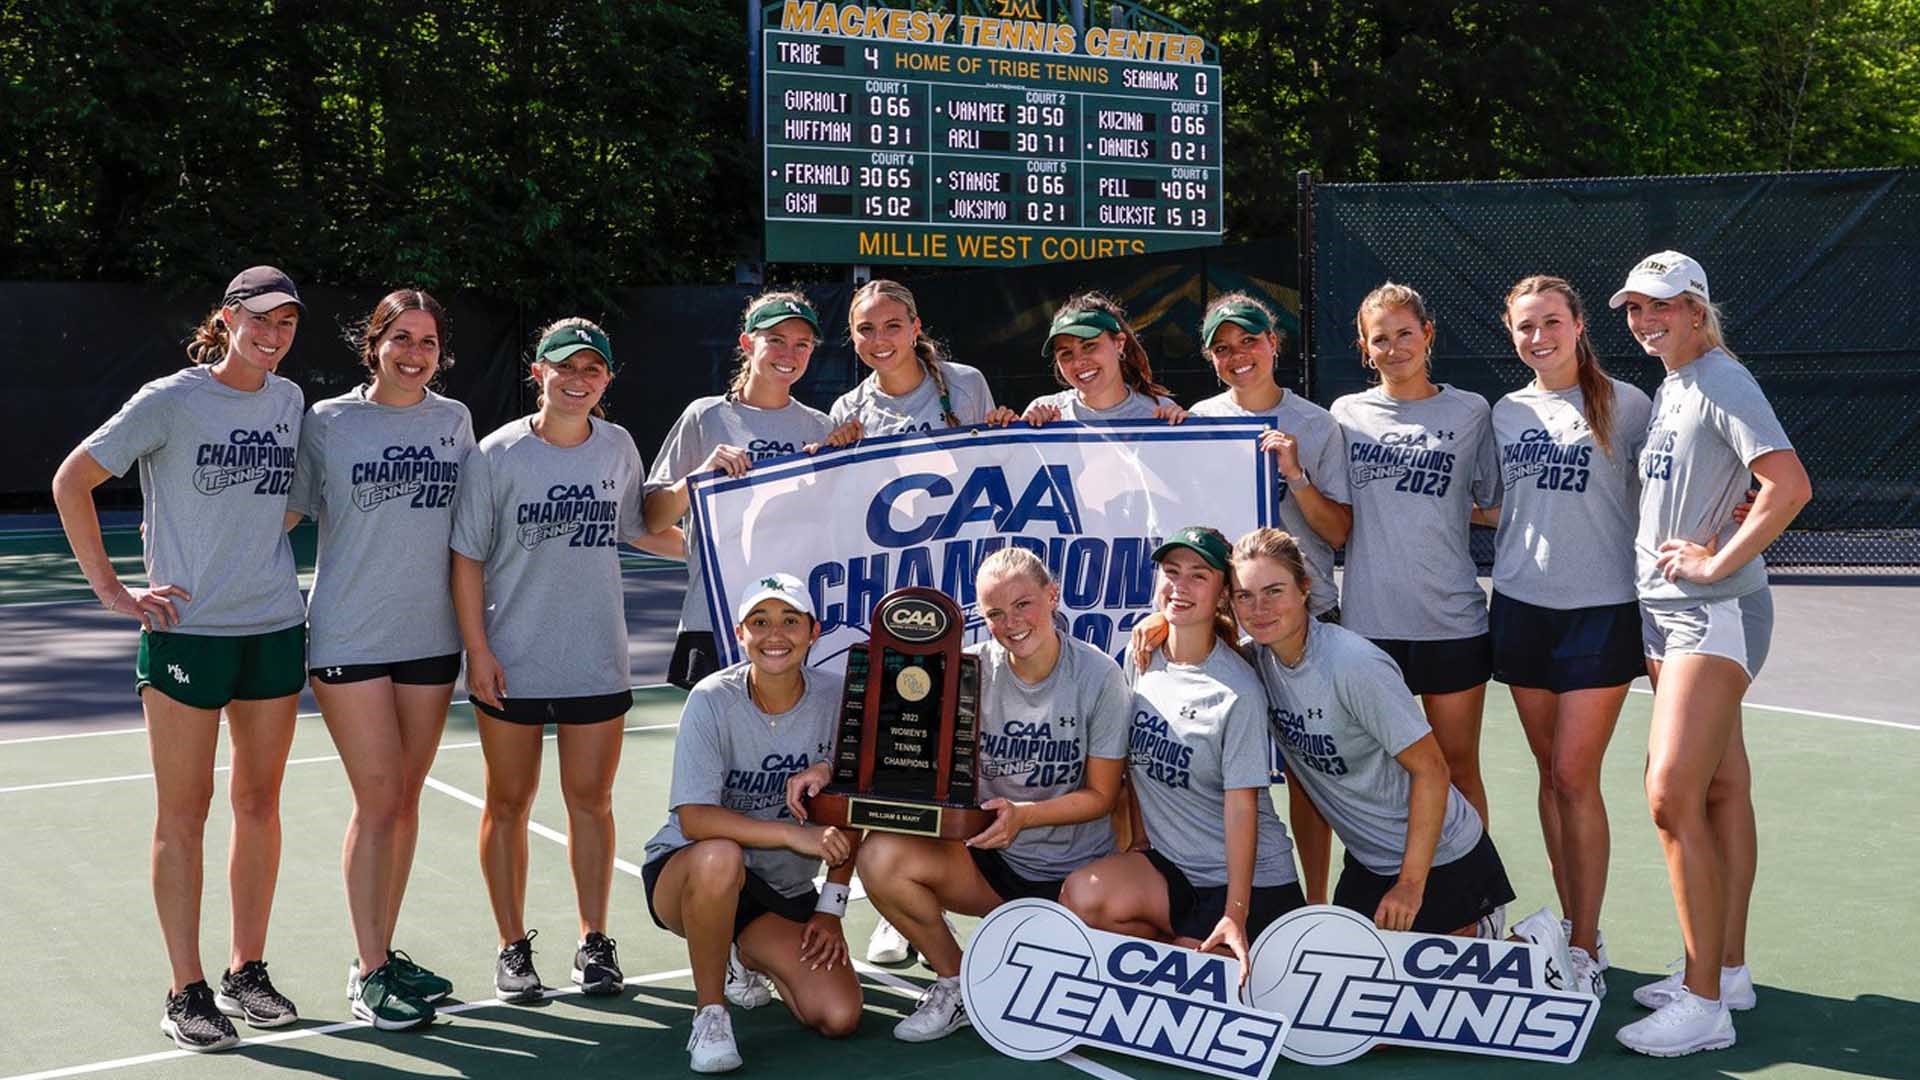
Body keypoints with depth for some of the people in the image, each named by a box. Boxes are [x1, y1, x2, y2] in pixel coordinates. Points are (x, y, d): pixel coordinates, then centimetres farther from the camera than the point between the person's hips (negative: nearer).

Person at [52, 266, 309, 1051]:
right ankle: (186, 992, 10)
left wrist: (262, 548, 11)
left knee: (258, 801, 10)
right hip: (186, 629, -5)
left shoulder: (289, 400, 7)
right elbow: (71, 481, -5)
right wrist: (111, 590, -7)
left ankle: (246, 972, 22)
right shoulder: (170, 400, -8)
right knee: (184, 810, 1)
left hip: (276, 627, 5)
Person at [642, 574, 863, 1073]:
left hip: (787, 892, 4)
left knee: (838, 1017, -13)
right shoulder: (713, 700, -16)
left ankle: (748, 955, 20)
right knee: (720, 856, -40)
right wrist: (793, 834, -33)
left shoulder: (833, 700, -8)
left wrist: (831, 908, -4)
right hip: (684, 874, -3)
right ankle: (710, 1013, -16)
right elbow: (694, 819, -24)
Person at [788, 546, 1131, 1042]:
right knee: (880, 856, -24)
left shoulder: (1098, 676, -10)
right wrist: (828, 769, -22)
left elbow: (1101, 795, -6)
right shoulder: (972, 669, -5)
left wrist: (1023, 814, -22)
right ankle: (956, 985, 0)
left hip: (1075, 871, -2)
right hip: (991, 858, 2)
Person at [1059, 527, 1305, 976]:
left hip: (1252, 881, -5)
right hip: (1170, 865, 6)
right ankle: (1185, 950, 3)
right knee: (1082, 896, -23)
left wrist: (1235, 914, -19)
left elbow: (1241, 805, -17)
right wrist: (1140, 832, 10)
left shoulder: (1238, 690, -16)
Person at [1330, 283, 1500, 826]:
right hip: (1368, 620, 1)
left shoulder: (1470, 411, 5)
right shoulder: (1347, 414, 8)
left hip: (1453, 620, -1)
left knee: (1459, 767, 7)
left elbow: (1498, 506, 12)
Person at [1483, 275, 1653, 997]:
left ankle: (1587, 950, 2)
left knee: (1575, 777, -7)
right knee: (1549, 773, 8)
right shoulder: (1506, 413, 11)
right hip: (1522, 606, 4)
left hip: (1601, 610, -4)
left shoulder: (1626, 404, -1)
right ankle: (1572, 927, 19)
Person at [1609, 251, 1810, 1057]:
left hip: (1715, 613, -9)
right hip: (1665, 613, 9)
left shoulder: (1721, 381, -13)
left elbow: (1790, 486, -25)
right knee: (1721, 788, 14)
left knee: (1673, 797, -14)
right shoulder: (1668, 387, 13)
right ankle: (1729, 970, 23)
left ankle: (1704, 1006, -8)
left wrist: (1717, 563, -20)